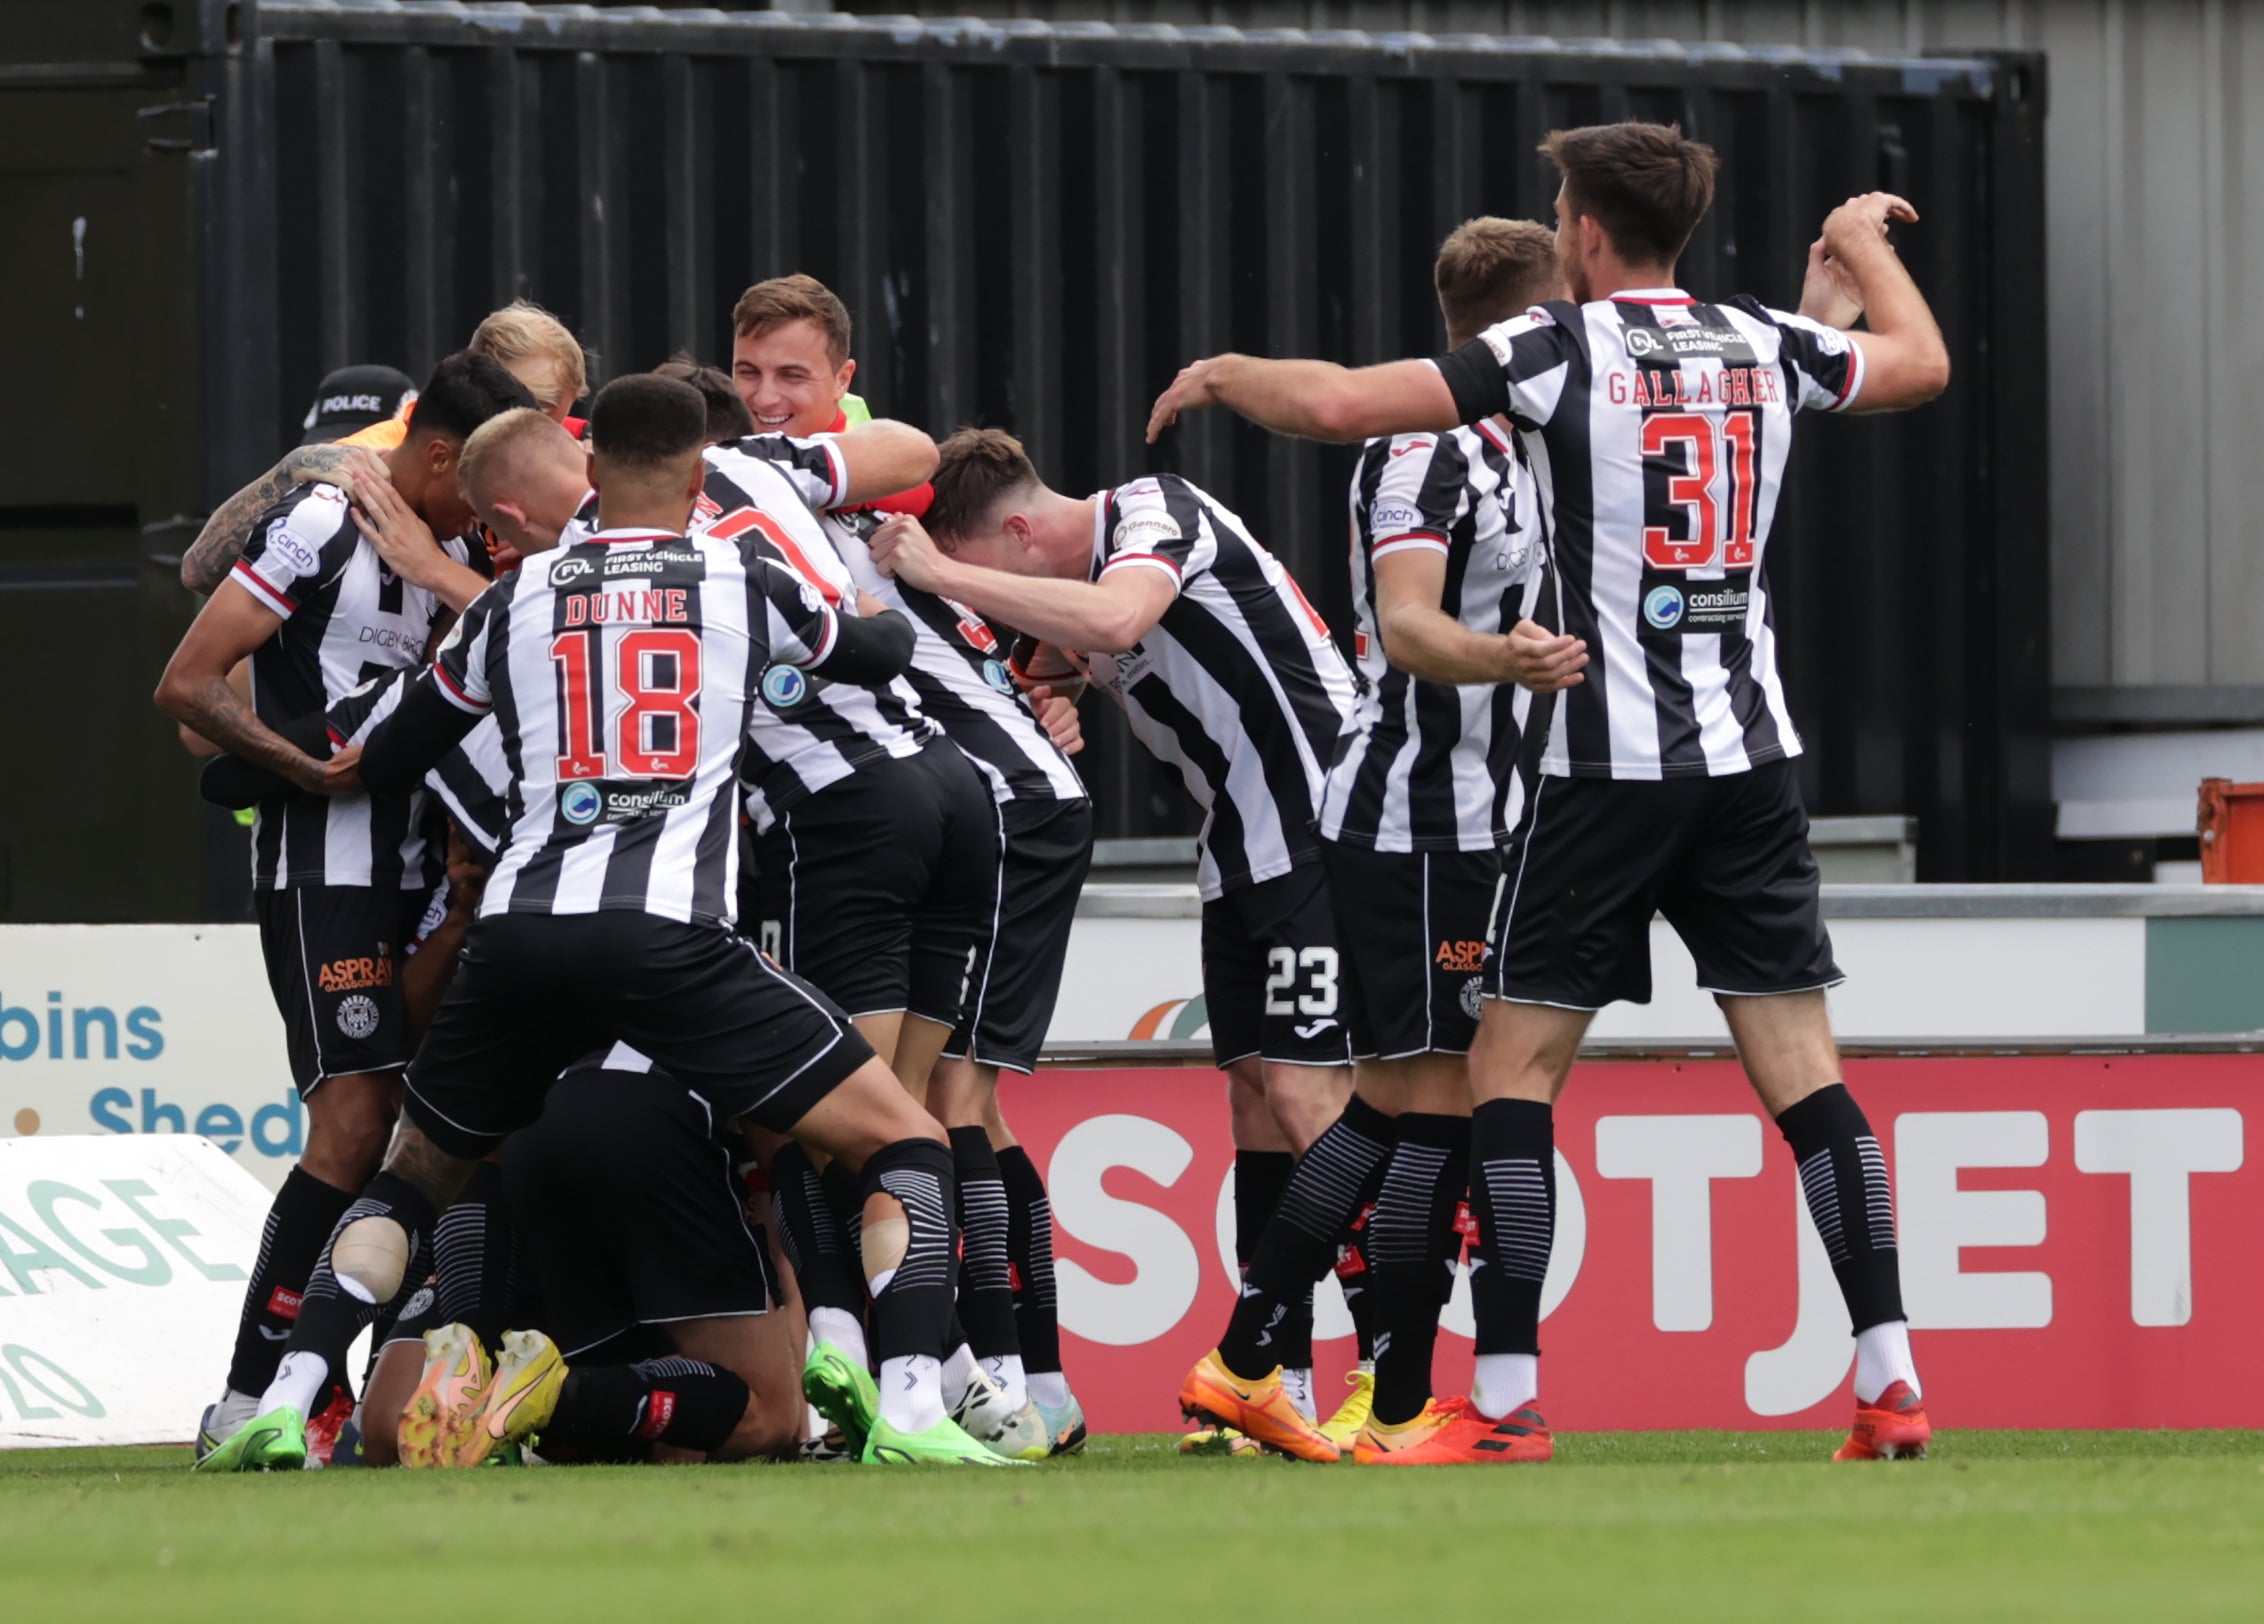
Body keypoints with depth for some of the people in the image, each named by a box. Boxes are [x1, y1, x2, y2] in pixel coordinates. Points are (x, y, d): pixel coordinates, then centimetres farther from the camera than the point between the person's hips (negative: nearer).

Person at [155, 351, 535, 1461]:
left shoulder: (453, 547, 14)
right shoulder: (319, 527, -11)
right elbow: (186, 686, -14)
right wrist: (314, 772, -18)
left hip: (416, 865, 9)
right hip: (323, 865, -9)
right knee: (354, 1126, -16)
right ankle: (247, 1401, -14)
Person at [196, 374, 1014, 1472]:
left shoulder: (513, 602, 18)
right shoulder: (744, 586, 13)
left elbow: (384, 767, 28)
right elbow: (885, 650, 33)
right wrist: (892, 624, 57)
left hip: (520, 930, 3)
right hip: (670, 933, -3)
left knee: (413, 1180, 25)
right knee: (906, 1147, 5)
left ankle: (281, 1408, 8)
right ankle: (908, 1411, -15)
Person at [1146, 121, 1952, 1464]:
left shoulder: (1561, 348, -7)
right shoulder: (1765, 346, 7)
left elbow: (1338, 403, -14)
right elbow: (1921, 363, 27)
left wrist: (1224, 374, 7)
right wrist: (1866, 242, 45)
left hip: (1609, 767, -4)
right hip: (1750, 756, 4)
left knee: (1514, 1064, 2)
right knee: (1800, 1063, 4)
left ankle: (1508, 1400, -3)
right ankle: (1892, 1382, -4)